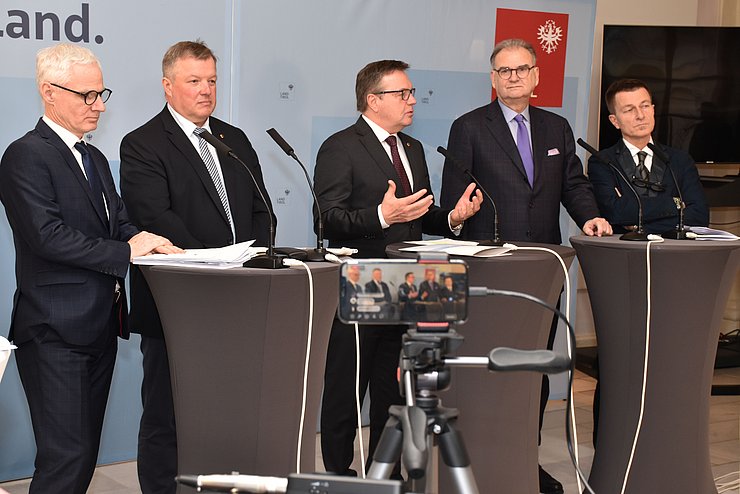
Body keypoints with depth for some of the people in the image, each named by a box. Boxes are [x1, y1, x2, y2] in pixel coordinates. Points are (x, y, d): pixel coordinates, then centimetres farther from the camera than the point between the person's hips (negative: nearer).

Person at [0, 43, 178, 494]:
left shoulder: (95, 158, 19)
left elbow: (120, 224, 15)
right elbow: (47, 235, -20)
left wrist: (150, 243, -8)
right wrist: (126, 252, -20)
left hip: (100, 327, 9)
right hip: (57, 331, -9)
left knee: (85, 453, 13)